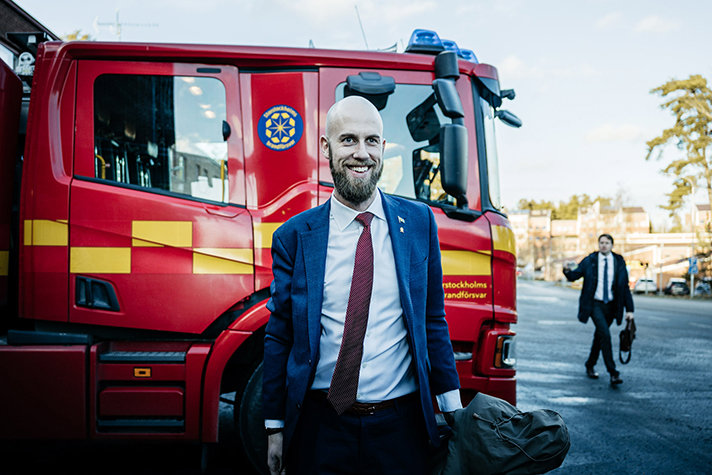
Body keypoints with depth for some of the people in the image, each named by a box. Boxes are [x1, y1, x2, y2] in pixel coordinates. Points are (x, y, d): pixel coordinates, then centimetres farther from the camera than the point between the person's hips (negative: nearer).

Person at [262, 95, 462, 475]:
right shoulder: (293, 237, -3)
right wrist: (274, 428, 3)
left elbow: (433, 321, 6)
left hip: (400, 428, 1)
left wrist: (453, 410, 6)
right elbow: (278, 337, 2)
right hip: (320, 427, -1)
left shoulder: (419, 222, 1)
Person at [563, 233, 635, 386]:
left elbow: (625, 286, 4)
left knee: (599, 336, 13)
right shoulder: (589, 261, -1)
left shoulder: (619, 262, 3)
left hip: (611, 306, 3)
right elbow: (573, 276, -1)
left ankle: (590, 366, 33)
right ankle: (613, 373, -17)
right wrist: (568, 270, -26)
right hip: (594, 304, -3)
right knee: (605, 334, -18)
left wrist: (629, 309, -1)